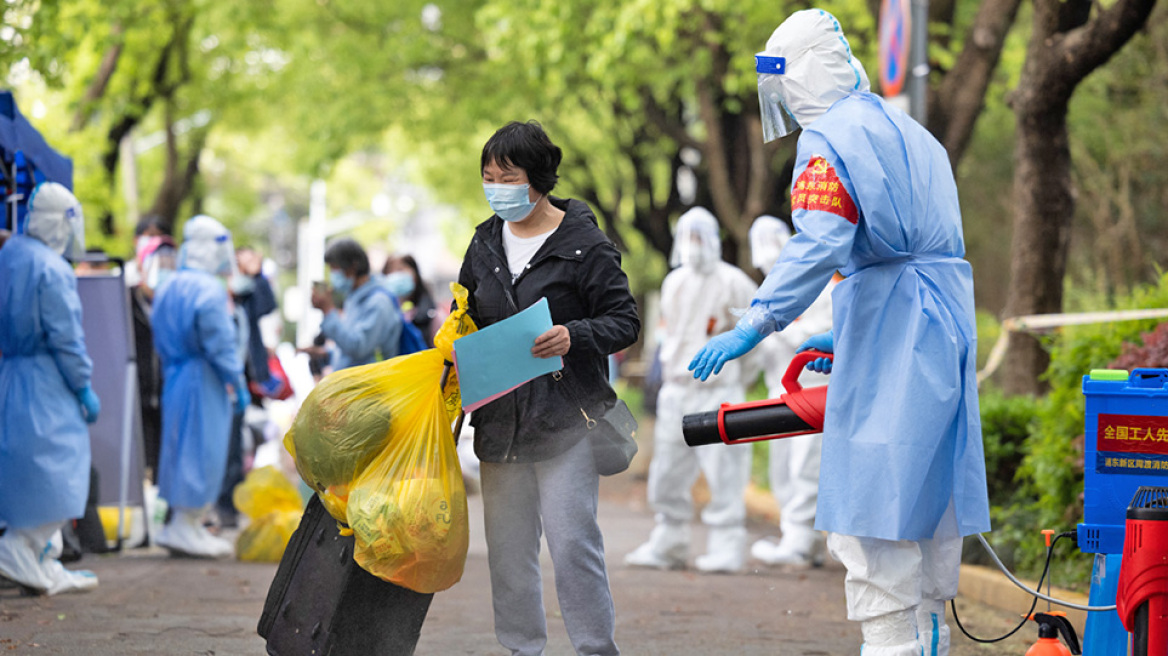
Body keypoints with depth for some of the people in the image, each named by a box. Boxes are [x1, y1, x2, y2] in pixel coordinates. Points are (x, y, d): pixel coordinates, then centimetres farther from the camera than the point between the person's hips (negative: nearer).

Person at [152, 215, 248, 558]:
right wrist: (238, 384, -12)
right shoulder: (210, 289, -16)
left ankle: (187, 527, 17)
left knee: (181, 446, 13)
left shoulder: (167, 287, 11)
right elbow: (220, 344, -18)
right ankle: (185, 527, -3)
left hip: (175, 376, 9)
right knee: (201, 450, -3)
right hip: (203, 382, -9)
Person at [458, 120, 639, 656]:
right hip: (499, 420, 6)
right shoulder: (485, 244, 12)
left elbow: (625, 321, -6)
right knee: (508, 547, 8)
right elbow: (467, 321, 25)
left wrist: (574, 336, -23)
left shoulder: (584, 245, -6)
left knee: (571, 541, -9)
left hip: (565, 417, -6)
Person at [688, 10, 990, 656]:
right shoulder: (913, 134, 20)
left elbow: (818, 245, -23)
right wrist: (847, 333, 25)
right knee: (929, 494, 13)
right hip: (948, 326, 9)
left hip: (890, 341, -9)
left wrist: (755, 324, -23)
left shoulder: (830, 139, -9)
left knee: (874, 503, -8)